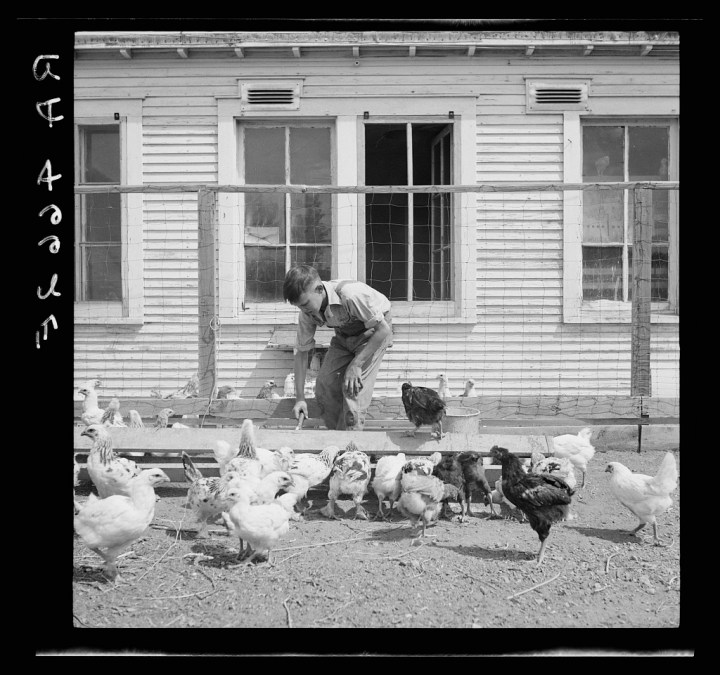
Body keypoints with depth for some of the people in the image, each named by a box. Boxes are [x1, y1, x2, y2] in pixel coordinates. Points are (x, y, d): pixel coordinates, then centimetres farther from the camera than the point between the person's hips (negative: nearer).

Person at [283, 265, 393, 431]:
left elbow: (383, 330, -30)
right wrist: (300, 398, -10)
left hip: (373, 331, -6)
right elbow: (301, 351, -6)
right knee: (324, 386, -7)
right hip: (344, 335, 6)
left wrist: (356, 364, -29)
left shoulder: (350, 294, -38)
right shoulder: (307, 312, -17)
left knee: (354, 389, -19)